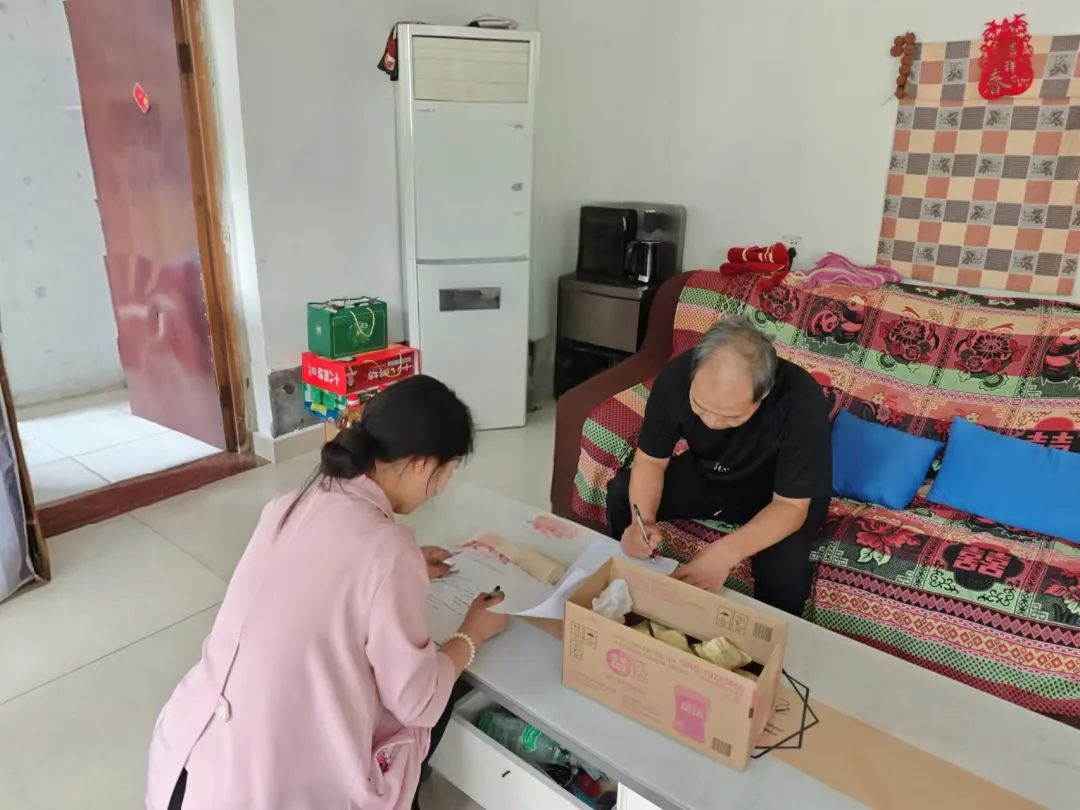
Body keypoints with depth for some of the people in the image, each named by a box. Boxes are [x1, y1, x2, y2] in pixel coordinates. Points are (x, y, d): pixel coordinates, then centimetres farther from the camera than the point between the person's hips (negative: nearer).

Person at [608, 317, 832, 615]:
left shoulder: (801, 401, -37)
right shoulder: (677, 376, -28)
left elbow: (791, 505, -30)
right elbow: (651, 460, -16)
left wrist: (726, 553, -46)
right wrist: (643, 520, -35)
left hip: (775, 495, -3)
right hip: (705, 475, 3)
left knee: (785, 569, -30)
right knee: (621, 494, -13)